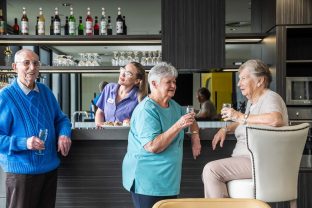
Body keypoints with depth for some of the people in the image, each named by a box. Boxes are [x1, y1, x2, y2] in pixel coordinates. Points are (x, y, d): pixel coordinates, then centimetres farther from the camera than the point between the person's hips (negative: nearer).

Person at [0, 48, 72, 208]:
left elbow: (60, 118, 16)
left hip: (50, 167, 6)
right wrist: (24, 143, -28)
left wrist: (64, 134, -6)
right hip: (21, 171, -6)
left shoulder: (45, 91, 6)